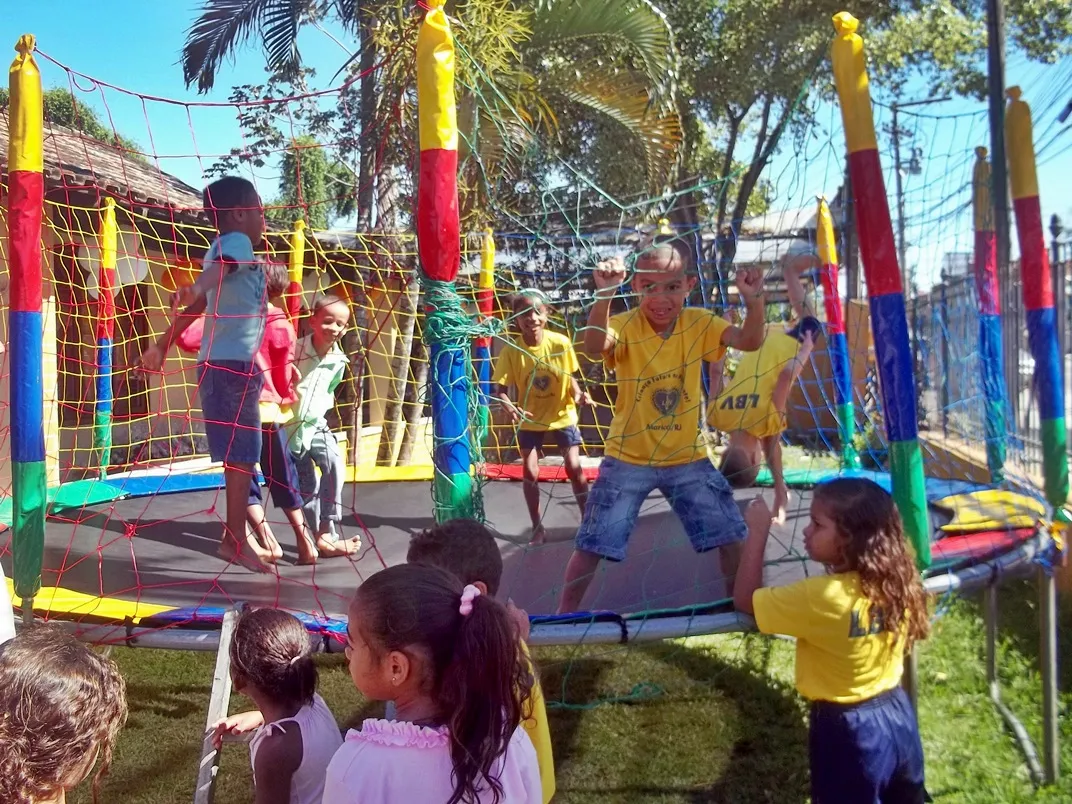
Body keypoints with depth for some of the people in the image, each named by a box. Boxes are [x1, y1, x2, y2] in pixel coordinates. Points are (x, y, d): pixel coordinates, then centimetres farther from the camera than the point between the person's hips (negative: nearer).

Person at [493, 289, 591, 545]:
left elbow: (570, 377, -5)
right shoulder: (511, 350, -18)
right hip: (530, 420, 1)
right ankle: (538, 528, 15)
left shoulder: (561, 343, -17)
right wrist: (510, 408, -36)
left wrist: (578, 394, -25)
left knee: (574, 467, -3)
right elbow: (501, 389, -15)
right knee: (530, 472, 0)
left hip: (562, 416, 0)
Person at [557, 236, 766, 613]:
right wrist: (604, 294, -53)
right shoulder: (626, 324, -16)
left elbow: (749, 341, -19)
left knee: (730, 535, 9)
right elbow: (594, 348, -38)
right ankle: (564, 615, 19)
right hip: (628, 459, -3)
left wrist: (753, 301, -38)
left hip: (688, 458, 3)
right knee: (592, 544, 1)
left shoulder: (699, 323, -6)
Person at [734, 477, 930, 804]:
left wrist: (758, 531, -15)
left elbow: (745, 599, -18)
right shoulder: (897, 581, -10)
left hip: (848, 732, -6)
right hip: (897, 716, 6)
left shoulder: (821, 597, -29)